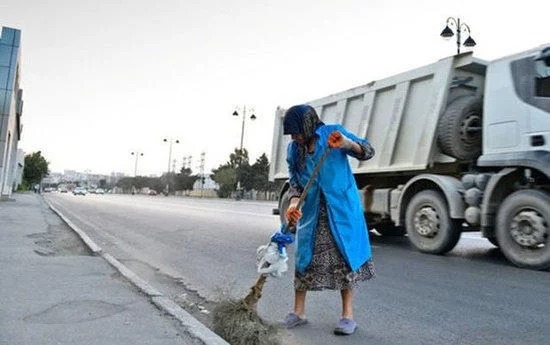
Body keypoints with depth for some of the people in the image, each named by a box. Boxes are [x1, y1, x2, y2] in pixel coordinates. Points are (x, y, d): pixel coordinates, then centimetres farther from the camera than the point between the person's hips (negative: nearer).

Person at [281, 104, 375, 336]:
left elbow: (368, 152, -6)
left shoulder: (333, 132, -6)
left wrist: (346, 144, -26)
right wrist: (293, 203, -16)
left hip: (341, 208, -3)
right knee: (304, 257, 5)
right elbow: (294, 181, 3)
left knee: (345, 256, 2)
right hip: (310, 212, 3)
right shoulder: (293, 149, 3)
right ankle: (298, 312, 19)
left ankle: (347, 315, 15)